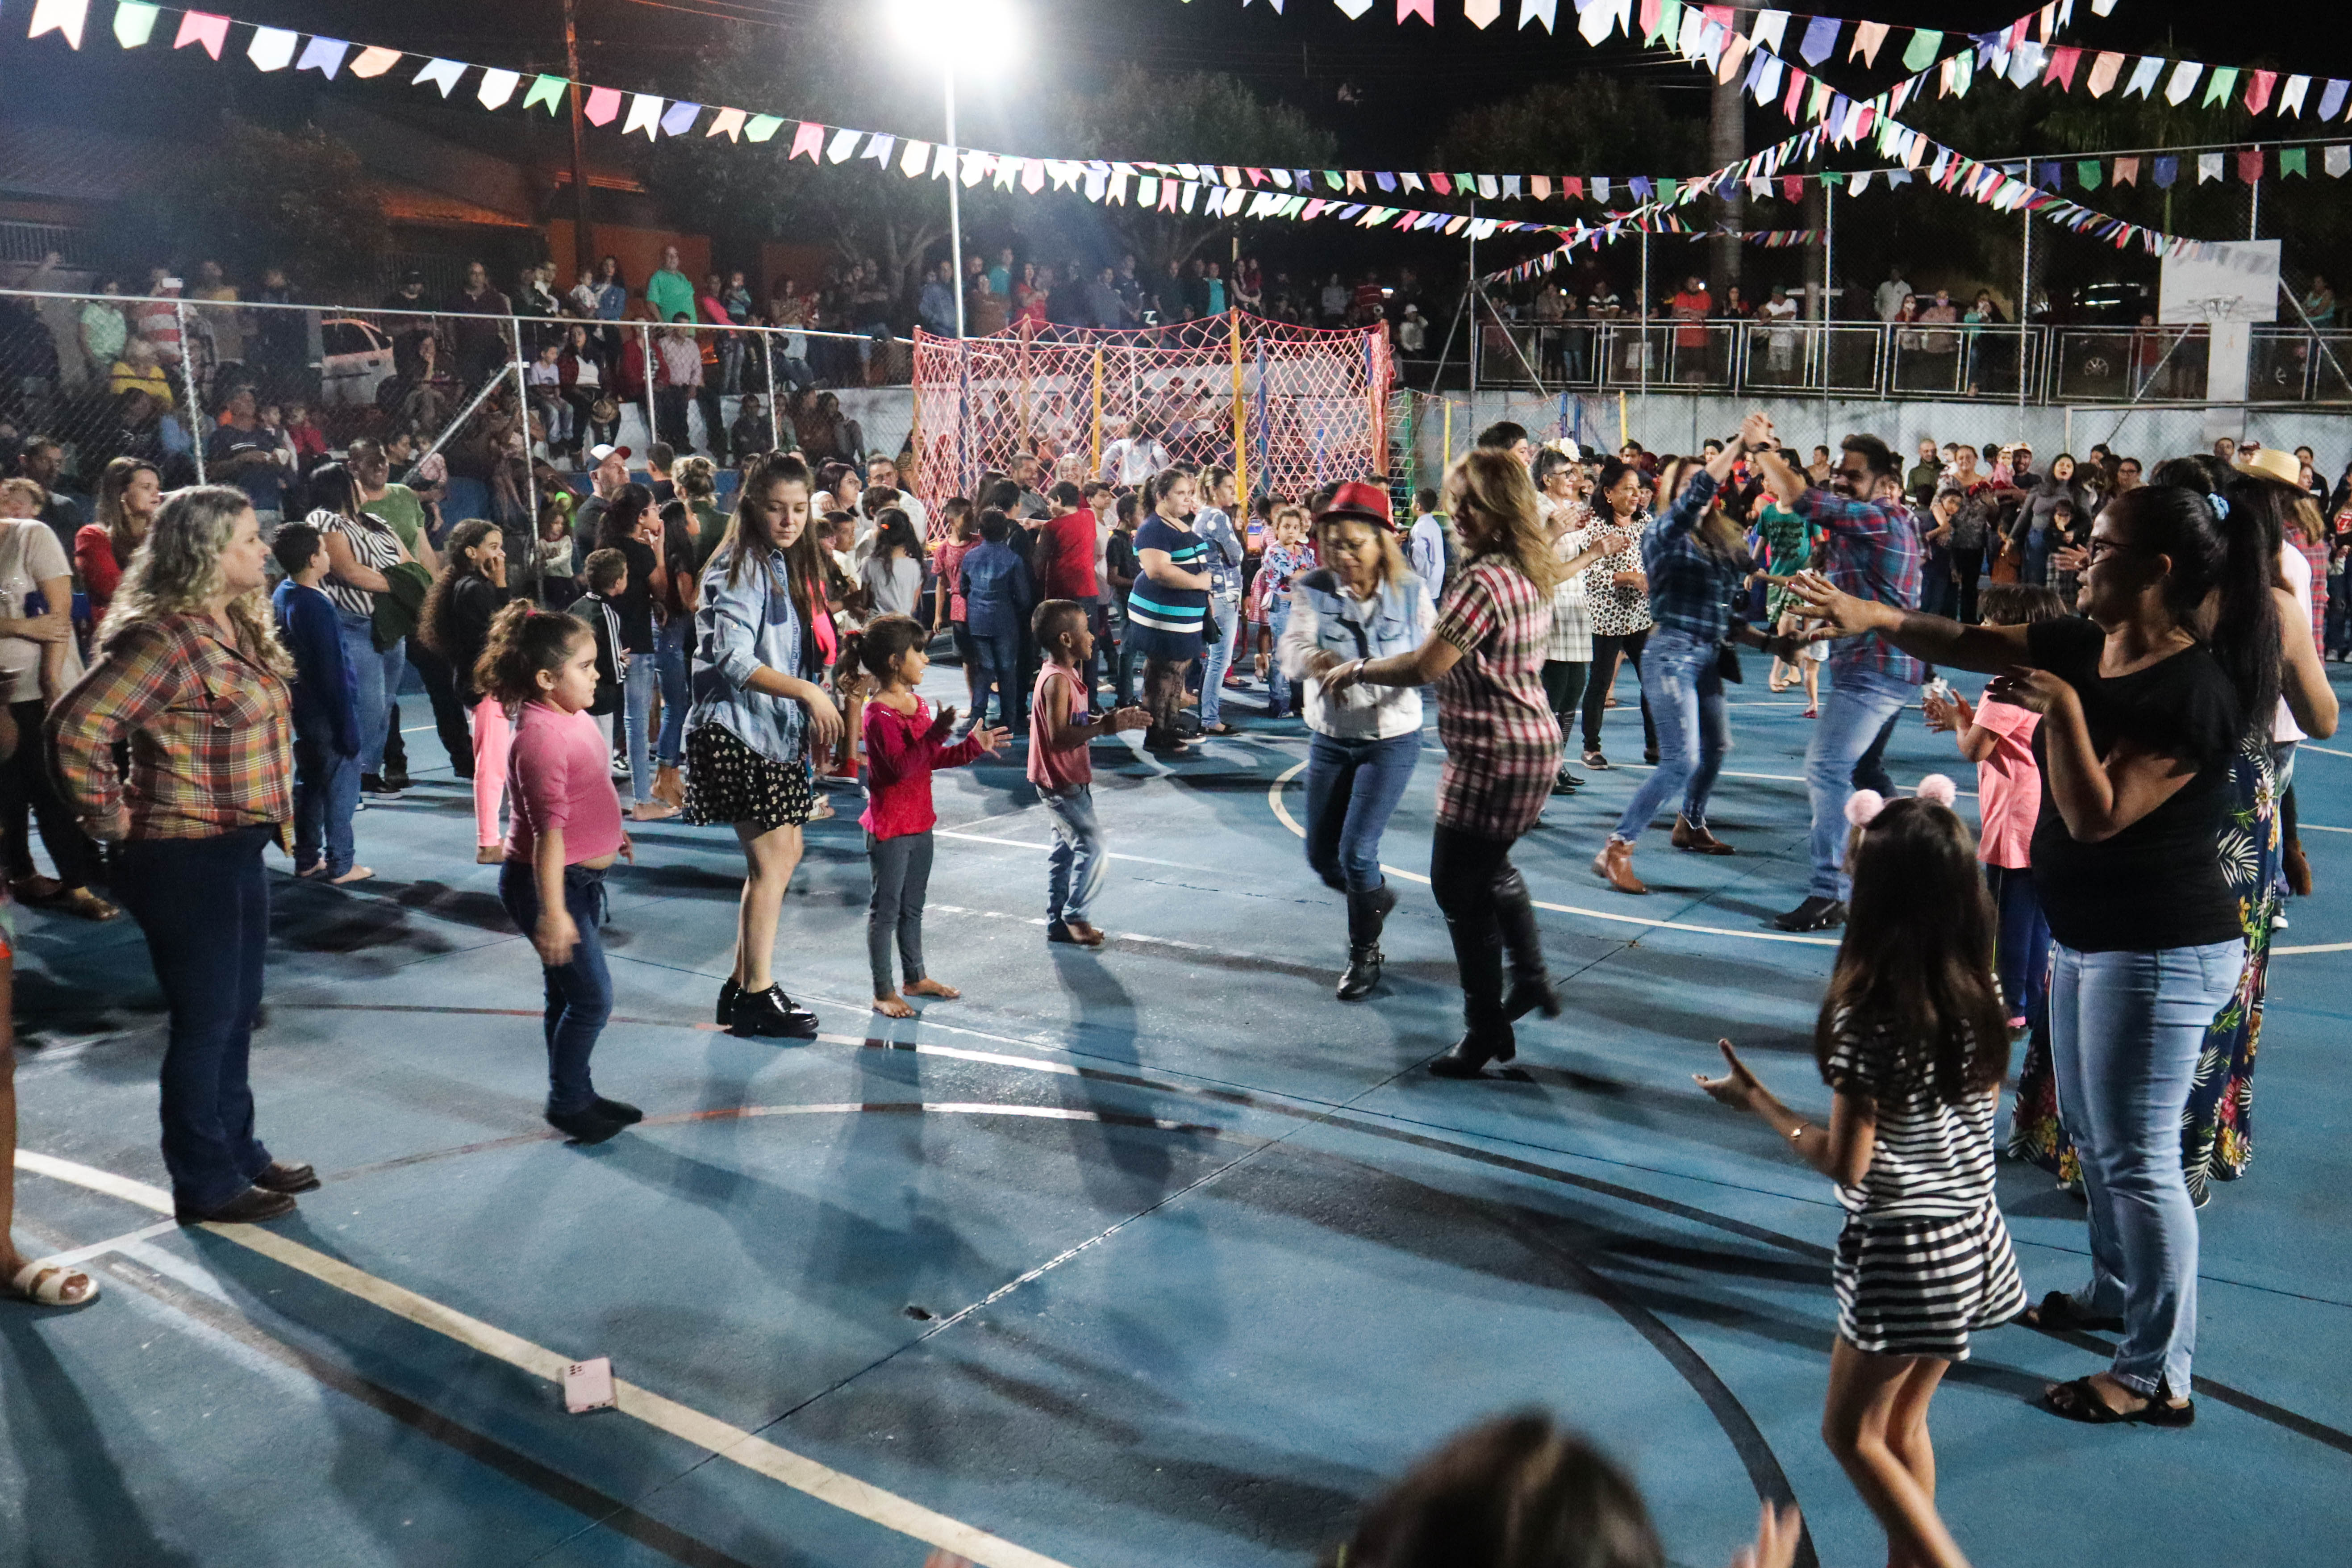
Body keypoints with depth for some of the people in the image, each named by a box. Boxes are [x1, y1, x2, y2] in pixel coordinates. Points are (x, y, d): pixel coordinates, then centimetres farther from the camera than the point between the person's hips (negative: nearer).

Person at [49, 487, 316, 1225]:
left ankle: (238, 1152, 35)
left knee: (237, 1014, 19)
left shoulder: (238, 627, 8)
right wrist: (113, 820, -16)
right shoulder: (169, 637, -21)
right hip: (186, 860, -9)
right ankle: (206, 1185, 18)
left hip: (238, 851, 9)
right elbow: (77, 728, -27)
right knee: (205, 1023, 4)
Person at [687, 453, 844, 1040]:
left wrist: (811, 718, 15)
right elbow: (734, 661, -22)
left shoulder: (785, 563, 14)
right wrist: (808, 692, -27)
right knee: (771, 860, -8)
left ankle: (742, 985, 23)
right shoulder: (738, 568, -14)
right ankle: (757, 996, 2)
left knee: (784, 853, 13)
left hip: (776, 731, 10)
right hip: (735, 733, -10)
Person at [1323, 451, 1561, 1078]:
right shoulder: (1529, 574, 8)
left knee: (1460, 885, 0)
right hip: (1532, 743, 10)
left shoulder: (1483, 581, -23)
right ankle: (1532, 980, 38)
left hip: (1493, 756, -10)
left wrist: (1355, 669, -11)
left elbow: (1427, 666, -25)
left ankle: (1486, 1030, 9)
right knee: (1492, 867, 27)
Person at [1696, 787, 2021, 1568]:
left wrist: (1757, 1102, -8)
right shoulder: (1981, 993, -4)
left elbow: (1846, 1163, -20)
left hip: (1902, 1253, -7)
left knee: (1852, 1431, 12)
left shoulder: (1867, 1016, -24)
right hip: (1973, 1235, 7)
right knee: (1902, 1425, 22)